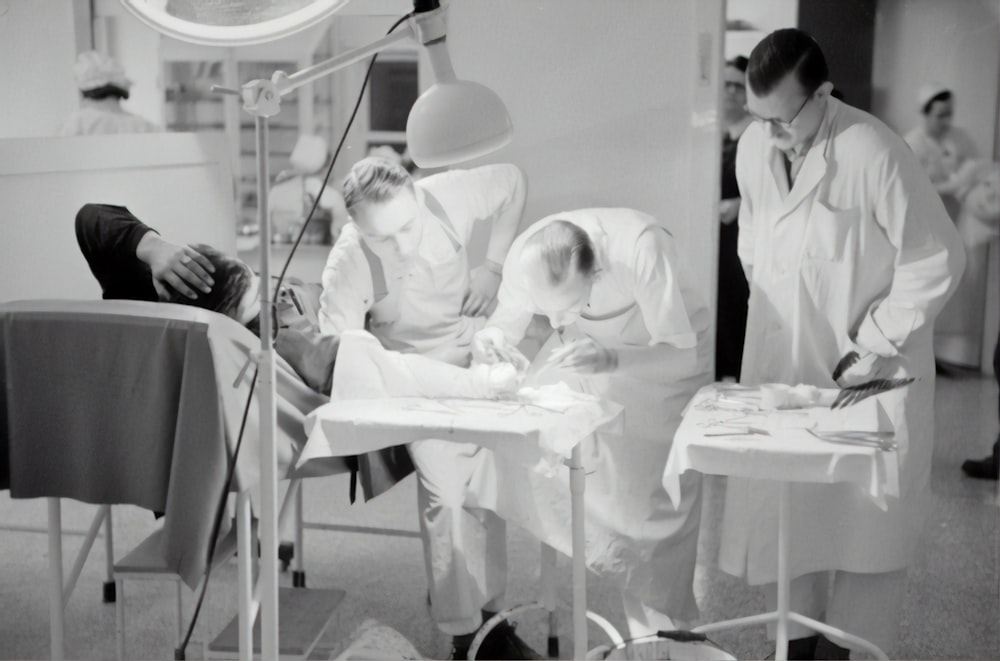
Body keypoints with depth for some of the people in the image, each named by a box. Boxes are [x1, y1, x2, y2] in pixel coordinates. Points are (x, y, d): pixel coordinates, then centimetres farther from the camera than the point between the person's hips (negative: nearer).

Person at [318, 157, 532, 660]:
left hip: (474, 349, 3)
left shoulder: (449, 196, -21)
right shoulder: (347, 268, -26)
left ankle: (487, 610, 16)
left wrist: (493, 267, -4)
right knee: (446, 490, -15)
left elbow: (513, 182, 0)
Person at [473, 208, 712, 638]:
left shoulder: (638, 247, -39)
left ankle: (658, 636, 7)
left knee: (654, 503, -12)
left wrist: (611, 360, -52)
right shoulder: (524, 255, -27)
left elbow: (682, 354, -34)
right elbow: (508, 321, -8)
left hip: (664, 352, -4)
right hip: (583, 349, 4)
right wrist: (491, 343, -32)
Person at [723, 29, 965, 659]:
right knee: (778, 509, 8)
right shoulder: (754, 147, -4)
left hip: (869, 371, -5)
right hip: (782, 361, 5)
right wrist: (769, 305, 7)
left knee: (868, 519, 4)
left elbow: (937, 258, -14)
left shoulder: (875, 152, -22)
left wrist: (878, 345, -14)